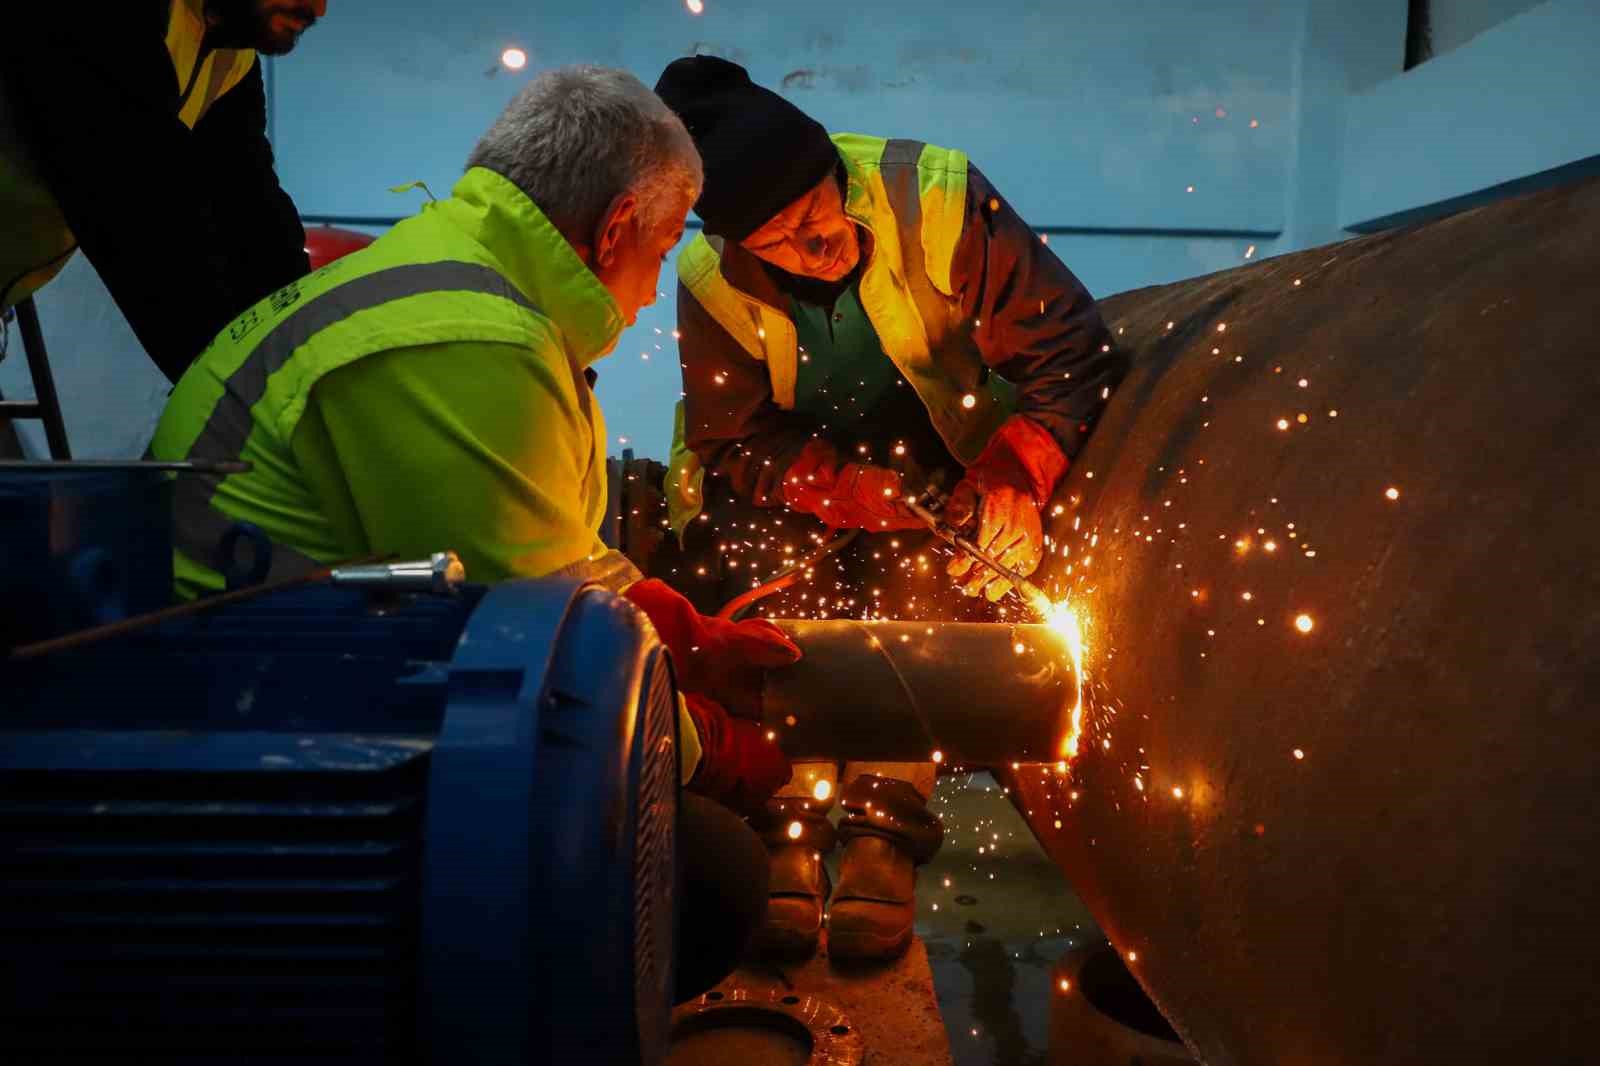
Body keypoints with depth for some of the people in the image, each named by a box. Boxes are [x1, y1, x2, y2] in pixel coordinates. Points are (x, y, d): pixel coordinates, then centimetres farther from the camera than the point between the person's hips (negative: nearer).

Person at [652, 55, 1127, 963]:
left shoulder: (937, 200, -22)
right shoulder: (714, 279, -16)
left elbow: (1070, 346, -16)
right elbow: (735, 445, -16)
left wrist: (1020, 472, -30)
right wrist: (882, 496, -28)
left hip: (941, 469, 0)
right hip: (795, 487, 1)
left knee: (923, 577, -28)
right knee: (775, 576, -27)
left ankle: (885, 832, -20)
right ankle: (790, 828, -18)